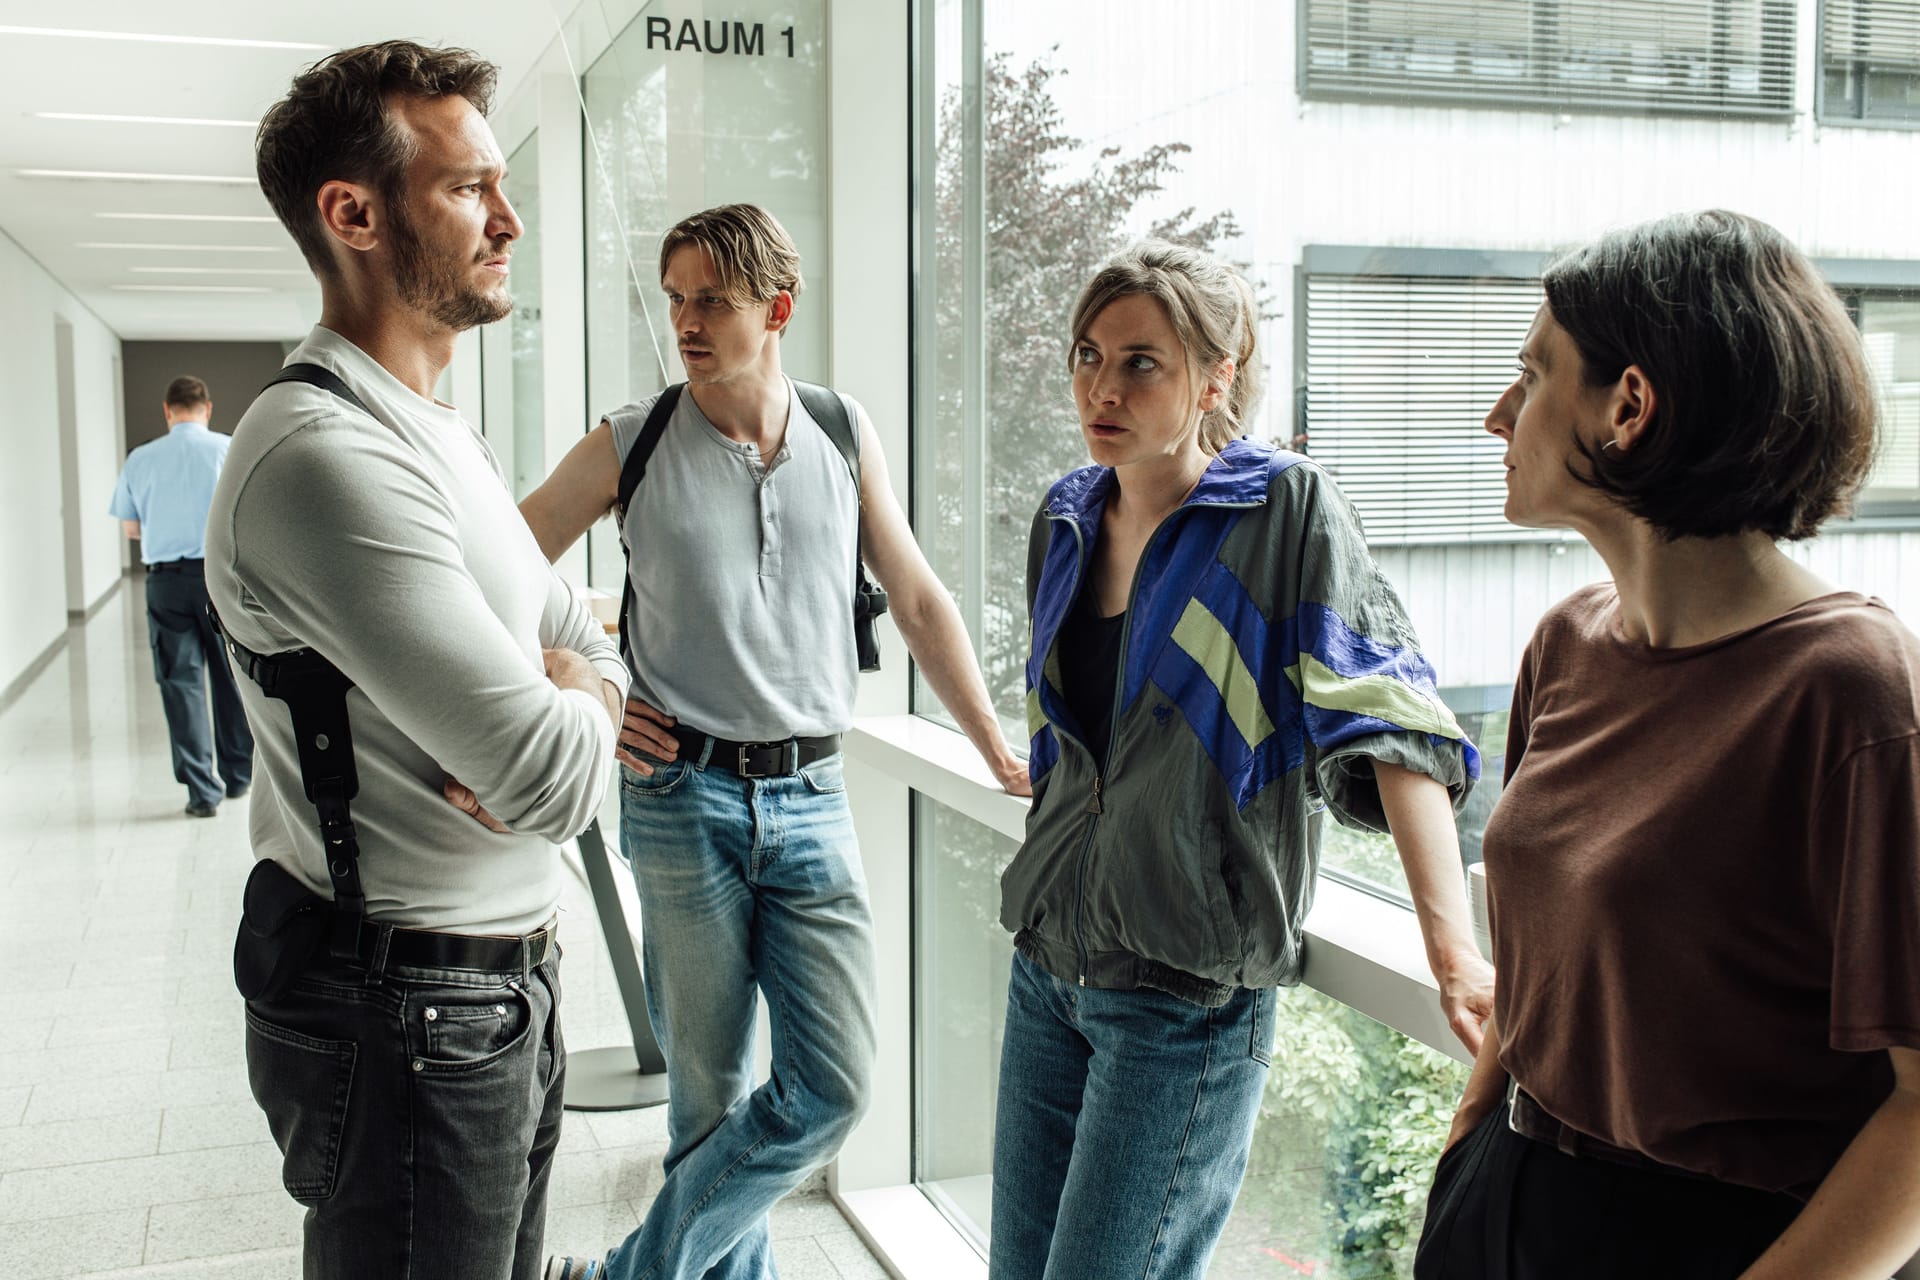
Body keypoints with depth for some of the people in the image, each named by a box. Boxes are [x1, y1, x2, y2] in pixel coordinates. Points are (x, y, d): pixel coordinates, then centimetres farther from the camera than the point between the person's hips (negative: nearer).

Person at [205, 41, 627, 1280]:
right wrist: (573, 712, -4)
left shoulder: (441, 434, 11)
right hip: (408, 1018, -9)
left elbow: (592, 646, 12)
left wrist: (558, 698, -11)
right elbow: (554, 779, -28)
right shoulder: (325, 453, -23)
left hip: (512, 985, 9)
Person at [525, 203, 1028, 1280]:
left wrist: (1003, 757, 9)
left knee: (834, 1090, -2)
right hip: (683, 797, -2)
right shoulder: (628, 448, 0)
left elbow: (920, 599, 11)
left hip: (812, 797, 2)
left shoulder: (844, 433, 6)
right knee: (712, 1089, 7)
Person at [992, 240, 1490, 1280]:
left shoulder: (1286, 511, -11)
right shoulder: (1066, 521, 7)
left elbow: (1389, 724, -20)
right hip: (1050, 960, 7)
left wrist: (1453, 950, -28)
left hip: (1189, 988, -6)